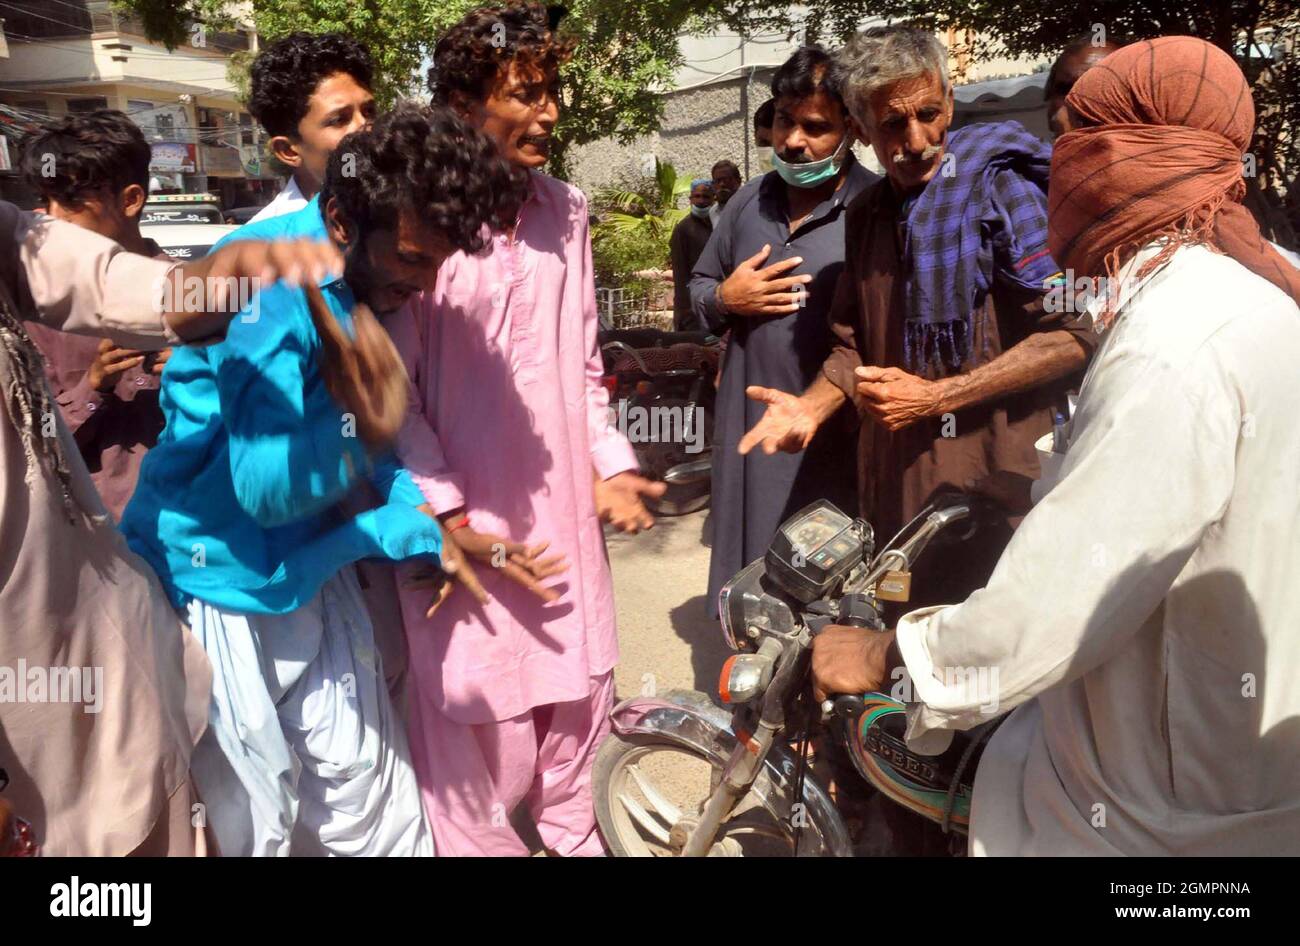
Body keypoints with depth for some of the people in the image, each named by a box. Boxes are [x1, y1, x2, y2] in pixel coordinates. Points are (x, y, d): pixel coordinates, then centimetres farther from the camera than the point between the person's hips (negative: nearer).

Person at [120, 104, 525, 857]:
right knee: (261, 823, 9)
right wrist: (360, 423, -44)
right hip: (220, 579, -6)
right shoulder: (264, 285, -26)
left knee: (369, 791, 16)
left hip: (310, 566, 7)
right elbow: (267, 488, -26)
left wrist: (418, 524, -7)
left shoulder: (376, 283, -2)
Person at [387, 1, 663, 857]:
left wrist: (611, 464, 5)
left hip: (562, 507, 6)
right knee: (479, 723, 6)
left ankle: (577, 837, 42)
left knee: (578, 697, 18)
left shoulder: (567, 211, 6)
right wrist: (453, 519, -15)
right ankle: (480, 845, 33)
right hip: (466, 522, -5)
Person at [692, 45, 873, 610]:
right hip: (748, 422, 6)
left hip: (835, 436, -5)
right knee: (749, 562, 19)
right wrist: (725, 299, -2)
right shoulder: (750, 201, 10)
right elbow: (700, 286, 20)